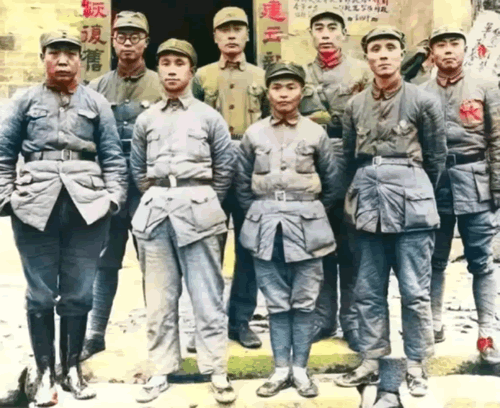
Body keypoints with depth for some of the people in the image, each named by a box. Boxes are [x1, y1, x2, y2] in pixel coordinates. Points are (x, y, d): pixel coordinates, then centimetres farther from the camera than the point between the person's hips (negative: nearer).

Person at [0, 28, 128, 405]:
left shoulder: (97, 103, 9)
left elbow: (113, 156, 7)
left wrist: (114, 197, -3)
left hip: (86, 207, 0)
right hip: (35, 206, 0)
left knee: (79, 293, 5)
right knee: (40, 294, 3)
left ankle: (72, 367, 21)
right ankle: (44, 372, 16)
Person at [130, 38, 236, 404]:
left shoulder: (209, 116, 5)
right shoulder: (146, 119, 12)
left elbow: (225, 166, 6)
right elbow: (137, 168, 17)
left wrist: (207, 204, 5)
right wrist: (155, 200, 10)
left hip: (197, 208, -3)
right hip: (155, 209, 3)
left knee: (207, 295, -1)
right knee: (160, 297, 7)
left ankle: (217, 371, 7)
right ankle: (162, 369, 18)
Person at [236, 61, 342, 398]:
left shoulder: (316, 133, 1)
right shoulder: (254, 134, 4)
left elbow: (333, 180, 7)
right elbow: (243, 183, 10)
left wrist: (312, 212, 9)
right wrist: (258, 213, 7)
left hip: (305, 224, -1)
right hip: (266, 224, 1)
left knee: (304, 301, 4)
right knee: (276, 302, 7)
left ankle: (300, 369, 16)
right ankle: (281, 369, 16)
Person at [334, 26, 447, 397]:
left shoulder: (424, 101, -2)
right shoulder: (355, 105, 8)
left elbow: (436, 157, 5)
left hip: (410, 199, -3)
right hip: (367, 199, 4)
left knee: (414, 290, 1)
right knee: (368, 290, 9)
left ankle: (416, 365, 15)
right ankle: (371, 361, 20)